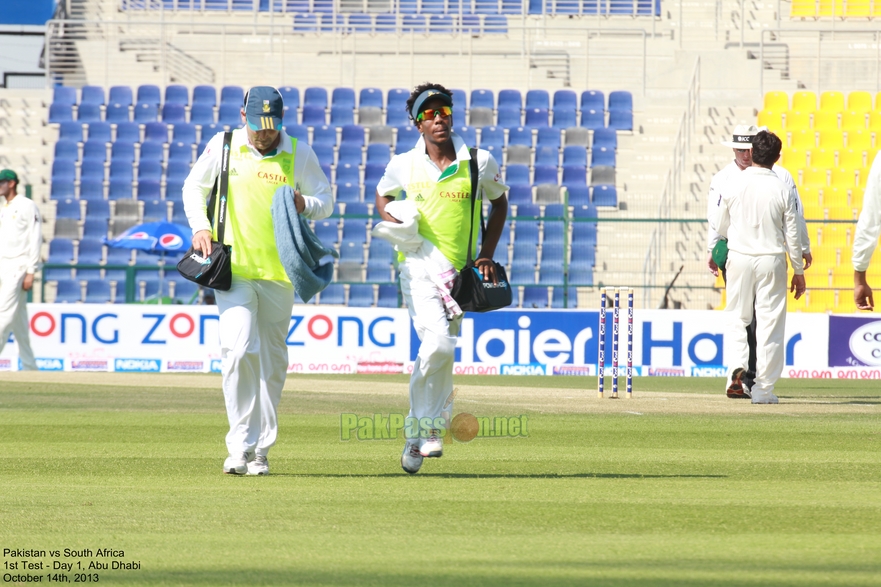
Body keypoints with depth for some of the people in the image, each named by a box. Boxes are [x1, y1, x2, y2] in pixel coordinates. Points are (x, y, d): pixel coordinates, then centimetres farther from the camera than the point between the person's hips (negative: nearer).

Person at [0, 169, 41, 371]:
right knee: (18, 319, 9)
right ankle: (29, 366, 12)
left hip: (17, 266, -8)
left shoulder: (27, 206, -5)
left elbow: (35, 240, -10)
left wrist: (30, 272, -16)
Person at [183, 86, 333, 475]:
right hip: (233, 267, -1)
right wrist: (199, 227, -2)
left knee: (272, 361, 6)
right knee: (238, 349, -17)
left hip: (279, 272, 1)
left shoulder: (299, 154, 3)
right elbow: (194, 187, 15)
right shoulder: (223, 147, 3)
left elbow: (325, 201, 9)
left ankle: (260, 450, 16)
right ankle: (240, 446, -13)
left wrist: (304, 204, -14)